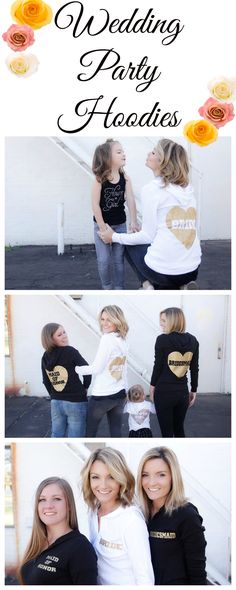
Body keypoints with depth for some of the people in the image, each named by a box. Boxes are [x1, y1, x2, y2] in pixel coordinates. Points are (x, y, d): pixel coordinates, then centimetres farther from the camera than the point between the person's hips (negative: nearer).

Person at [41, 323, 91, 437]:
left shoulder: (45, 357, 3)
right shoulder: (70, 351, -14)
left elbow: (46, 382, 9)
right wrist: (84, 388, 8)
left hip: (55, 402, 6)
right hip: (76, 402, -6)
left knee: (57, 436, 15)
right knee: (74, 439, 2)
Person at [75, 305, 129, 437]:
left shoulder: (107, 338, -16)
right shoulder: (123, 340, 9)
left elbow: (97, 368, -17)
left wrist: (76, 369, -6)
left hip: (102, 395, -7)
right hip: (120, 394, 7)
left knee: (90, 431, 7)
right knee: (116, 432, 9)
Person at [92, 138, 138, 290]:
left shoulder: (125, 178, -8)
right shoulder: (99, 180, -18)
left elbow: (131, 200, -14)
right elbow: (95, 204, -18)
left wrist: (133, 222, -23)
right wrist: (103, 228, -18)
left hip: (120, 224, 3)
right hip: (102, 224, -3)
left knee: (119, 259, 9)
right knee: (104, 260, 0)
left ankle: (119, 288, 20)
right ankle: (107, 288, 18)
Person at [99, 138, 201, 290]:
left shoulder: (152, 189, -9)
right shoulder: (188, 189, 9)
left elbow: (148, 236, -6)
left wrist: (115, 237, 9)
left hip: (164, 271, -5)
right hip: (192, 270, 5)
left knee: (131, 246, 25)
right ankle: (180, 287, 11)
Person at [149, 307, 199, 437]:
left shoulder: (163, 339, -12)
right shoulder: (192, 340, 2)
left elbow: (158, 366, -8)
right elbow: (194, 368, 5)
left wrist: (152, 385, 7)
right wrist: (193, 391, 14)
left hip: (164, 392, -4)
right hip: (182, 392, 4)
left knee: (167, 432, 4)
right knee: (179, 429, 19)